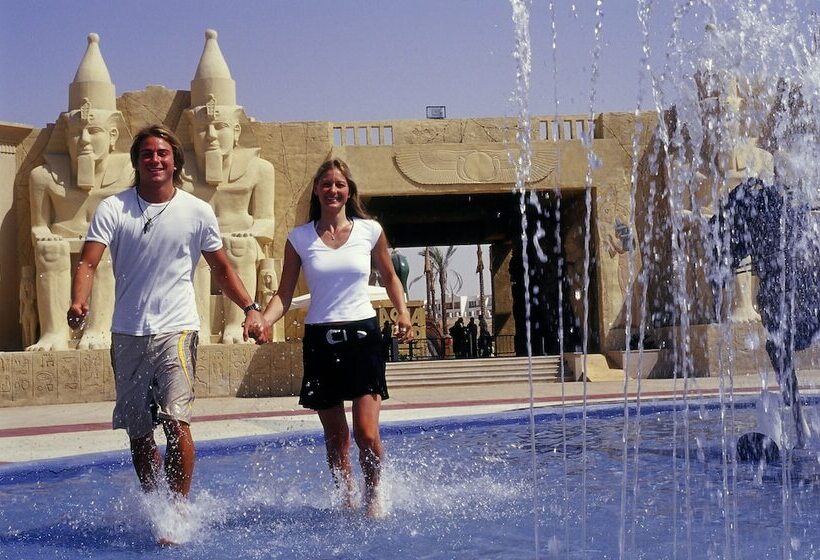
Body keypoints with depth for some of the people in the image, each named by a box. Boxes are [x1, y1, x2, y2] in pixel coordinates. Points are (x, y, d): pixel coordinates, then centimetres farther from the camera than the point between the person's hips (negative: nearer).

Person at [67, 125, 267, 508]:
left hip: (176, 329, -2)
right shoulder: (113, 209, 0)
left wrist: (250, 308, 1)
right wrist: (78, 304, -28)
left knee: (176, 421, -19)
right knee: (138, 433, 11)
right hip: (127, 333, 2)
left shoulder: (198, 212, 2)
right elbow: (88, 263, -9)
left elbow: (221, 268, 12)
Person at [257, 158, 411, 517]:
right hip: (320, 339, 1)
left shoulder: (370, 231, 3)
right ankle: (347, 502, 23)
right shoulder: (300, 238, 3)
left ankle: (373, 498, 11)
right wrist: (263, 321, -16)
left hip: (363, 334, -1)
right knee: (335, 438, 7)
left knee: (366, 433, -12)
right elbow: (284, 295, 3)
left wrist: (403, 313, 2)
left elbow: (389, 277, 18)